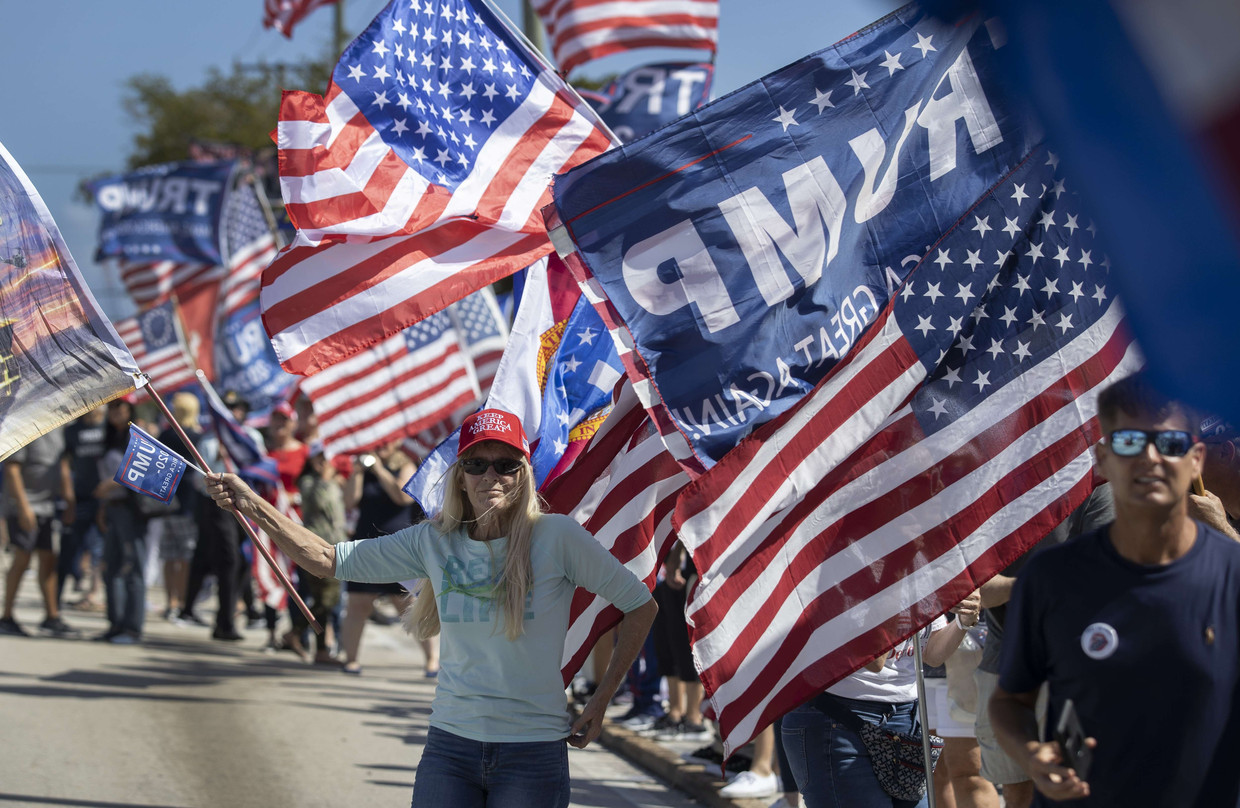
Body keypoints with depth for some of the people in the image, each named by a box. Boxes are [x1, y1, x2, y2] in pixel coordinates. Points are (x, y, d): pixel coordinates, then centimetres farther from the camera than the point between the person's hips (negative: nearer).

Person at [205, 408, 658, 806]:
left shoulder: (556, 536, -6)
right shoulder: (434, 542, 5)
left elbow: (641, 605, 1)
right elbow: (330, 560, 7)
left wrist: (601, 699, 0)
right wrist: (250, 504, -1)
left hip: (533, 750, -3)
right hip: (450, 746, 3)